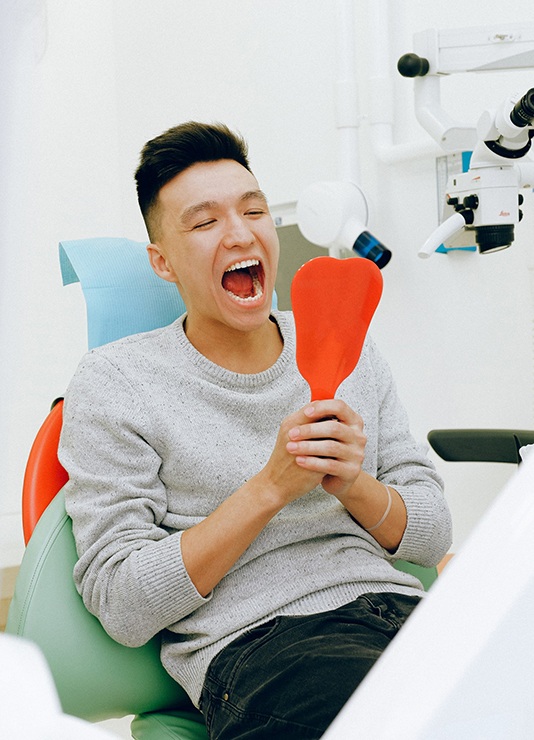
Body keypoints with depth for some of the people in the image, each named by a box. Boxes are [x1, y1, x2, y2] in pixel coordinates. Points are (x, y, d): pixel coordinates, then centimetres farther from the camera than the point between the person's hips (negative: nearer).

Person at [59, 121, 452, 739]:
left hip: (398, 607, 6)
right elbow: (121, 607, -5)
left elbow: (432, 536, 14)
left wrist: (354, 484, -8)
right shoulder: (114, 382, 2)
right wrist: (271, 486, -13)